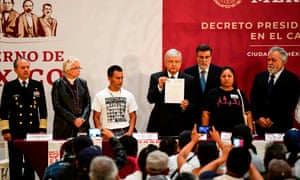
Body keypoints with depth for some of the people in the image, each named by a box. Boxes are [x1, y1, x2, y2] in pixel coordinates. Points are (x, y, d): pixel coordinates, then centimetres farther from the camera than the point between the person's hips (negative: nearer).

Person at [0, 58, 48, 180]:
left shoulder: (38, 86, 8)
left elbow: (43, 109, 9)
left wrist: (42, 129, 3)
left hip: (33, 131, 2)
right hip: (15, 132, -2)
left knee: (31, 164, 6)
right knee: (15, 164, 1)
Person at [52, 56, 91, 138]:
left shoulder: (83, 83, 12)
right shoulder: (58, 84, 1)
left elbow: (88, 103, 10)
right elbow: (57, 106, -6)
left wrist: (83, 118, -8)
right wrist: (73, 119, -12)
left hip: (82, 126, 3)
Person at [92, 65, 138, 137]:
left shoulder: (128, 95, 8)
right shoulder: (100, 96, 4)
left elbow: (133, 116, 11)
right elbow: (96, 117, 5)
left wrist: (130, 132, -4)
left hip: (124, 132, 1)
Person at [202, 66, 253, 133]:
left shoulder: (239, 94, 11)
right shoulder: (212, 93, 6)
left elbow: (247, 113, 12)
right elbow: (205, 114, 5)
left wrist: (250, 130, 1)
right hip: (217, 132, -2)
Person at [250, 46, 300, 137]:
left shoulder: (292, 79, -3)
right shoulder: (260, 77, 11)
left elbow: (290, 104, -9)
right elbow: (253, 99, 9)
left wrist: (272, 120, -12)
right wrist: (258, 118, -5)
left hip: (281, 127, -3)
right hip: (261, 126, 3)